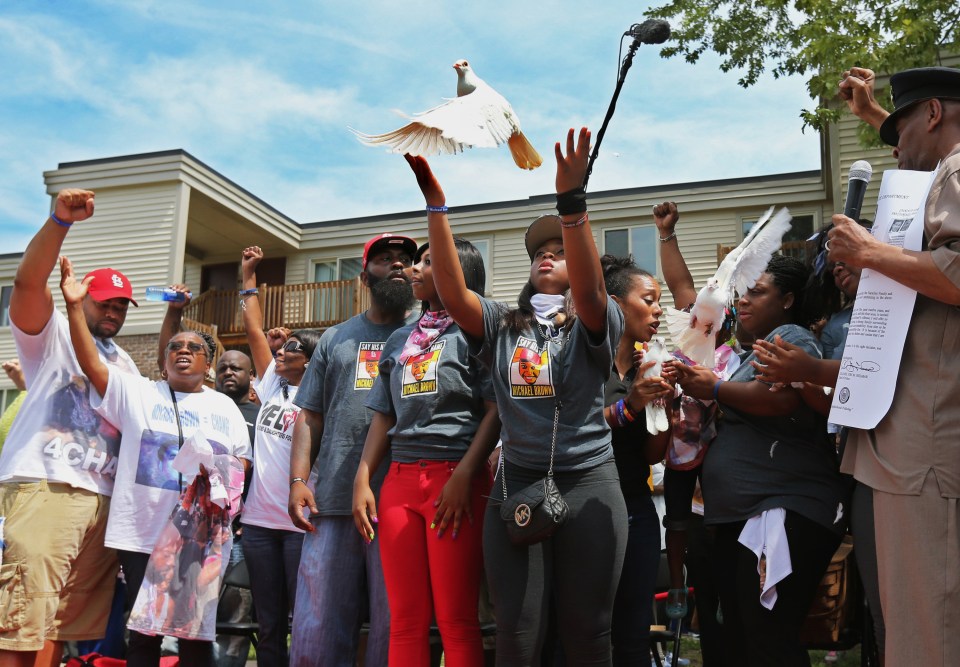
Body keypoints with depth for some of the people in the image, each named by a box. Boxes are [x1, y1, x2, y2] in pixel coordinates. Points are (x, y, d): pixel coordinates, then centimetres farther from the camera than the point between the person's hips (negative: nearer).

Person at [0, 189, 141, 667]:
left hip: (104, 499, 6)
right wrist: (60, 220, -25)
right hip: (42, 489, -6)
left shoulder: (124, 363, 27)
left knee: (62, 623, 7)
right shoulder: (52, 333, 8)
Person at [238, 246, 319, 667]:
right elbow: (255, 331, 15)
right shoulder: (273, 388, 12)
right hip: (259, 521, 6)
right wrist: (249, 278, 18)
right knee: (269, 624, 12)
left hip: (302, 523, -6)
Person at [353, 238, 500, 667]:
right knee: (405, 621, 5)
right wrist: (362, 481, 8)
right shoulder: (399, 340, 21)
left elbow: (496, 410, -6)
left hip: (455, 477, -5)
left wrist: (464, 476, -15)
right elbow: (383, 418, 20)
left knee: (456, 620, -4)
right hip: (400, 479, 5)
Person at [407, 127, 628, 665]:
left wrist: (572, 200, -32)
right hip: (515, 486, 2)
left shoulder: (595, 325, 3)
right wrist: (436, 203, -14)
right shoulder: (503, 327, 10)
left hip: (588, 484, -2)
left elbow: (589, 288, -20)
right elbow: (453, 293, -7)